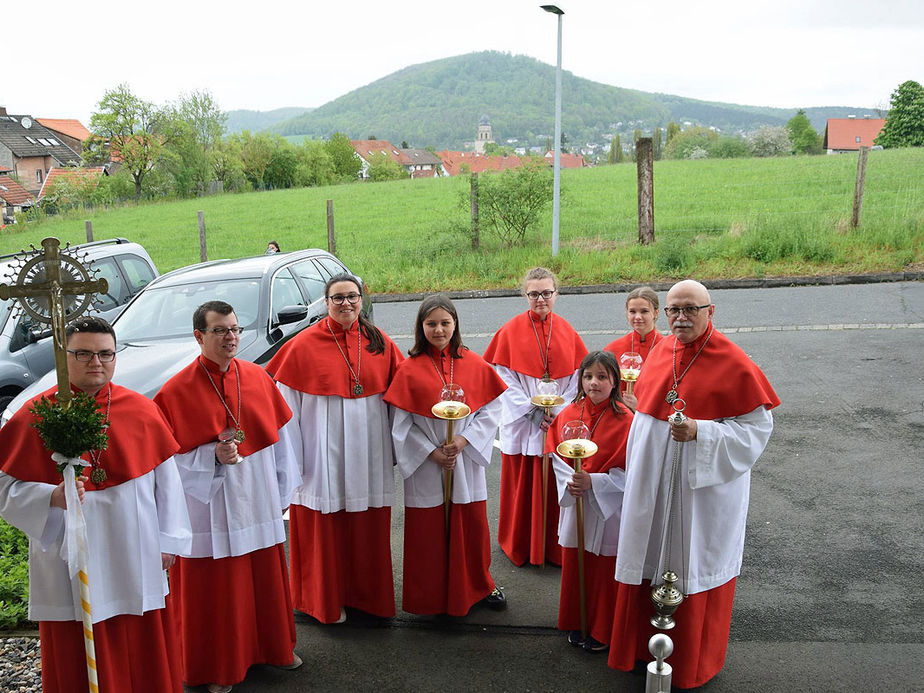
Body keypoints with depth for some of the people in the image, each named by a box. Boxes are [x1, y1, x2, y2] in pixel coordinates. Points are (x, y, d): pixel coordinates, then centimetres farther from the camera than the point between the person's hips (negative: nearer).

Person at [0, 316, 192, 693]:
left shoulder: (142, 410, 1)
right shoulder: (35, 417, -5)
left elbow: (166, 479, 5)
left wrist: (168, 540, 4)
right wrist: (53, 497, -21)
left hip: (136, 561, 2)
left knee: (143, 656, 13)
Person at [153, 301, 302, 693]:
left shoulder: (258, 378, 1)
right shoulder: (176, 392, -10)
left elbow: (282, 438, 7)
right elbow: (169, 459, -9)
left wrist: (283, 492, 9)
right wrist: (214, 456, -25)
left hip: (259, 505, 4)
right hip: (210, 509, -4)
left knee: (266, 580, 17)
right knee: (216, 590, 8)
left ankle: (273, 647, 39)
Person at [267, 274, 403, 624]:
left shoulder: (379, 341, 4)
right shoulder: (304, 344, -4)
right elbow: (284, 402, -2)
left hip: (369, 453, 3)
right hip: (325, 454, -3)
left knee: (368, 528, 11)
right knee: (327, 528, 6)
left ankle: (366, 593, 30)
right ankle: (327, 600, 24)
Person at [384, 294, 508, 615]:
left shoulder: (475, 364, -1)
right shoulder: (410, 369, -6)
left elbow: (491, 409, 0)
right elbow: (401, 423, -5)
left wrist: (464, 438, -13)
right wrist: (431, 452, -12)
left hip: (466, 460, 2)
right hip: (425, 463, -1)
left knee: (472, 523, 12)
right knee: (427, 528, 8)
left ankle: (479, 585, 34)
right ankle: (430, 595, 27)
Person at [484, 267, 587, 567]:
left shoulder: (567, 331, 4)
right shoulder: (511, 331, -4)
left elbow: (577, 377, 3)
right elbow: (505, 379, -7)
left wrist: (558, 412, -9)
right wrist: (534, 413, -13)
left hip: (561, 425, 2)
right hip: (522, 424, -2)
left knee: (556, 486, 7)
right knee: (522, 484, 6)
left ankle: (555, 548, 22)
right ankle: (520, 546, 24)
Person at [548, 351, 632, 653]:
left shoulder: (625, 420, -15)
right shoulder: (569, 413, -1)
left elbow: (630, 472, -14)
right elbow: (556, 454, 5)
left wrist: (593, 482, -22)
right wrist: (569, 481, -12)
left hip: (608, 509, -4)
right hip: (574, 503, 4)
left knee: (605, 570, 8)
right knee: (573, 565, 16)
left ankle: (602, 631, 27)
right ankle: (576, 623, 35)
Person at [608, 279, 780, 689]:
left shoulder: (733, 363, -16)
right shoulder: (661, 352, 2)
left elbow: (757, 427, -14)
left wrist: (699, 433, -27)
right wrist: (636, 468, 16)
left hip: (703, 487, -5)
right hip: (652, 484, 6)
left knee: (693, 564, 8)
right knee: (651, 559, 15)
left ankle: (692, 661, 30)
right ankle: (645, 643, 36)